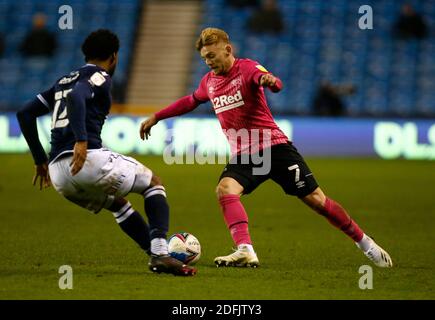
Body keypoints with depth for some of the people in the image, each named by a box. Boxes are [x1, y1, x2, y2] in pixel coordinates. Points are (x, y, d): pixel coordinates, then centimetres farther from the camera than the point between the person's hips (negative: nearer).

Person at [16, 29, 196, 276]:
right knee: (154, 183, 11)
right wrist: (81, 140, -30)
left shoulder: (63, 81, 26)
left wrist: (40, 160, 27)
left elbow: (25, 114, 25)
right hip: (88, 158, -8)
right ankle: (160, 253, -7)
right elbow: (76, 97, -20)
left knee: (118, 203, 31)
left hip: (57, 173, 8)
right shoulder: (100, 77, 3)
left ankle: (157, 255, 25)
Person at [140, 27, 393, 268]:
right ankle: (246, 252, -37)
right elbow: (190, 102, 31)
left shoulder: (246, 68, -10)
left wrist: (270, 81, -55)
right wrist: (156, 117, 30)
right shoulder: (210, 82, 10)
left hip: (275, 147, -5)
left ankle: (365, 243, 13)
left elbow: (275, 84, -31)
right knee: (225, 189, -26)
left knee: (316, 199, -3)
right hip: (243, 155, 5)